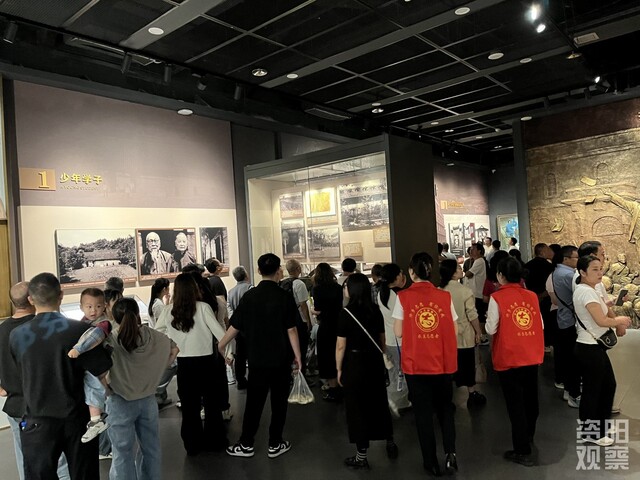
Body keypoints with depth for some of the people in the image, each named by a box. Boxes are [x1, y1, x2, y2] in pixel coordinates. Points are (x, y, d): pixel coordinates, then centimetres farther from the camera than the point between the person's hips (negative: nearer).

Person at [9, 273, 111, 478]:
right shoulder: (80, 330, -17)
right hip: (77, 418, -1)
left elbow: (18, 377, 3)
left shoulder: (16, 335, -8)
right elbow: (103, 371, -14)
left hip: (38, 422, 1)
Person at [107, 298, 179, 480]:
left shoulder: (110, 340, -18)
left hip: (120, 403, -4)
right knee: (150, 447, 20)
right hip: (148, 400, 4)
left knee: (123, 453, 10)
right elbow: (173, 349, 10)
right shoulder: (155, 337, -6)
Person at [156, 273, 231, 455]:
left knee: (189, 404, 15)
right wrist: (229, 350, 0)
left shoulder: (169, 311, -5)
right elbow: (219, 331, -12)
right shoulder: (203, 308, -13)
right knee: (211, 402, 15)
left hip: (183, 363, 2)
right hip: (205, 361, -2)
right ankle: (214, 440, 26)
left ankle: (192, 444, 25)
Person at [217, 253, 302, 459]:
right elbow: (291, 329, -12)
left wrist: (219, 347, 13)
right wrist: (297, 356, -3)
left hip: (257, 358, 2)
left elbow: (235, 327, -1)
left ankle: (246, 444, 20)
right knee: (279, 401, 10)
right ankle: (275, 444, 19)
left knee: (254, 401, 12)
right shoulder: (284, 297, -11)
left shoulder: (249, 296, -3)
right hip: (281, 358, -2)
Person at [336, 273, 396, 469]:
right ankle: (390, 442, 34)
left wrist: (339, 369, -2)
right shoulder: (376, 310, -1)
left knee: (357, 407, 7)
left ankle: (361, 456, 15)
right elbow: (382, 339, 7)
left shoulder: (346, 313, -15)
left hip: (354, 364, -5)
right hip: (375, 362, 5)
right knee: (379, 402, 20)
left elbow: (341, 346, -13)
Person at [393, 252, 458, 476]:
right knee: (445, 408, 21)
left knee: (423, 412, 13)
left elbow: (398, 332, -8)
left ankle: (432, 462, 22)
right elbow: (454, 331, 0)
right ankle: (450, 453, 7)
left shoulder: (403, 297, -10)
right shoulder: (444, 296, -4)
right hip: (442, 363, 2)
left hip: (415, 364, -1)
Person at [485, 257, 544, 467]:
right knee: (530, 398, 22)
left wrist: (489, 318, 6)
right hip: (532, 357, 5)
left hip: (509, 359, -5)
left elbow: (491, 330, -13)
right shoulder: (532, 296, 0)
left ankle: (523, 452, 10)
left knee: (515, 404, 5)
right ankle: (529, 436, 43)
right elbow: (540, 325, 4)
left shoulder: (497, 298, -15)